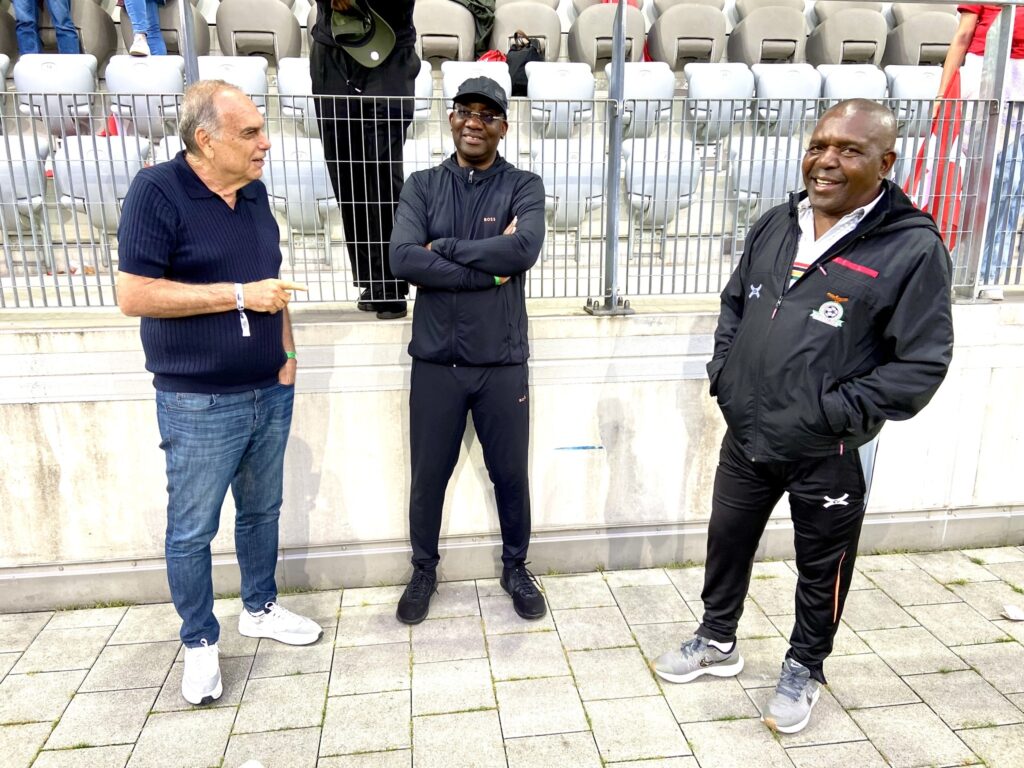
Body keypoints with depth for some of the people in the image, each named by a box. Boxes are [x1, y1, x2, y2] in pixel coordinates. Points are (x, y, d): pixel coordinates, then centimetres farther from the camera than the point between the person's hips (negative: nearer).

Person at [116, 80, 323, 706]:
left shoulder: (253, 191, 7)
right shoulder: (157, 191, -13)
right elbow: (134, 296, -18)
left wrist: (287, 352, 6)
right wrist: (239, 296, -19)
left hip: (270, 392, 6)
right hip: (199, 403, -6)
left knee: (262, 510, 18)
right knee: (192, 531, 7)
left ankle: (261, 609, 38)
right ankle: (200, 642, 26)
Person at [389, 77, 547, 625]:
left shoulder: (523, 187, 0)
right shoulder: (422, 186, 2)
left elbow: (525, 250, -20)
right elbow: (403, 259, -15)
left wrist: (446, 248, -14)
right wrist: (490, 267, -17)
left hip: (502, 363, 0)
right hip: (435, 362, 1)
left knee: (511, 475, 13)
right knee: (428, 477, 13)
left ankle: (515, 568, 37)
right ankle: (424, 571, 36)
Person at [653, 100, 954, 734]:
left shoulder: (914, 249, -14)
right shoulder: (775, 225, 4)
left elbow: (922, 365, -15)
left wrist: (831, 414, -20)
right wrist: (723, 373, 3)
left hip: (831, 455, -5)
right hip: (747, 437, 5)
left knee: (822, 570, 15)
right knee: (728, 542, 20)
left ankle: (805, 669, 41)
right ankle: (718, 642, 44)